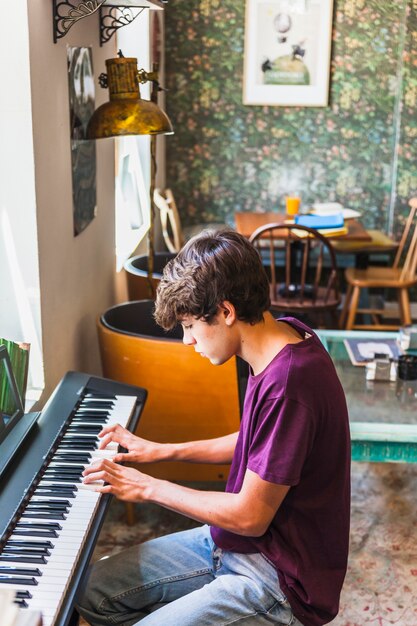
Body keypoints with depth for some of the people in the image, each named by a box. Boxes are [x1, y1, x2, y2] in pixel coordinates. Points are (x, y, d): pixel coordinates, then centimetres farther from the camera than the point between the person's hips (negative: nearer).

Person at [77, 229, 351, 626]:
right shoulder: (282, 337, -1)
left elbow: (250, 517, -23)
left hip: (281, 580, -9)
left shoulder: (290, 384, -30)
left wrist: (151, 488, -11)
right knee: (93, 592, 6)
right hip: (230, 542, 9)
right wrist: (163, 452, 10)